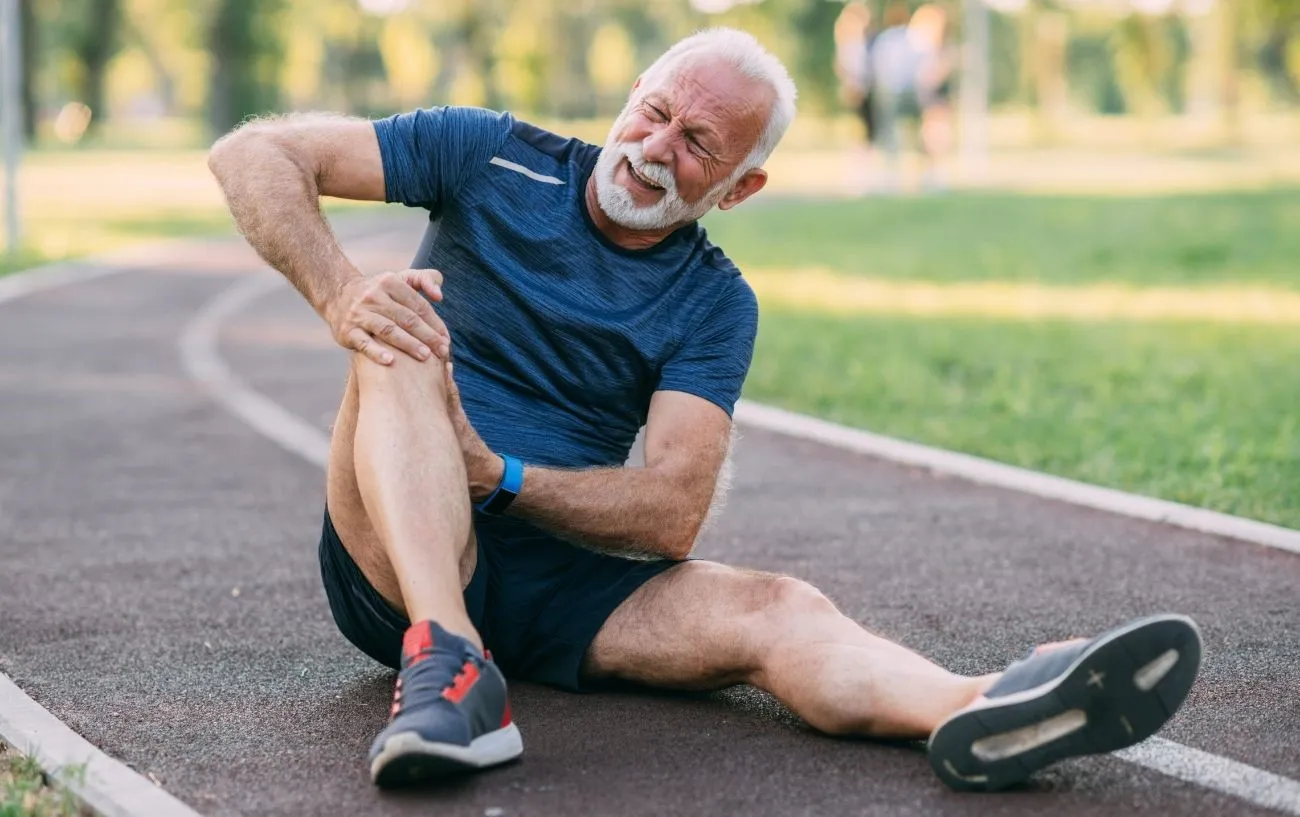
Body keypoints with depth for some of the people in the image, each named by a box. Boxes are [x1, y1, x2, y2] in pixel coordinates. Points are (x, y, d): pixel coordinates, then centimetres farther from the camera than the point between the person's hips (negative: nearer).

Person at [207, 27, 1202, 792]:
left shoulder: (713, 304, 4)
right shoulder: (492, 160, 0)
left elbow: (672, 517, -7)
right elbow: (254, 155, -5)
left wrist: (498, 477, -22)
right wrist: (341, 293, -23)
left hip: (558, 582, 2)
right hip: (401, 556, -1)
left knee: (774, 608, -24)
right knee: (405, 348, -30)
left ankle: (979, 711, -54)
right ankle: (448, 665, -50)